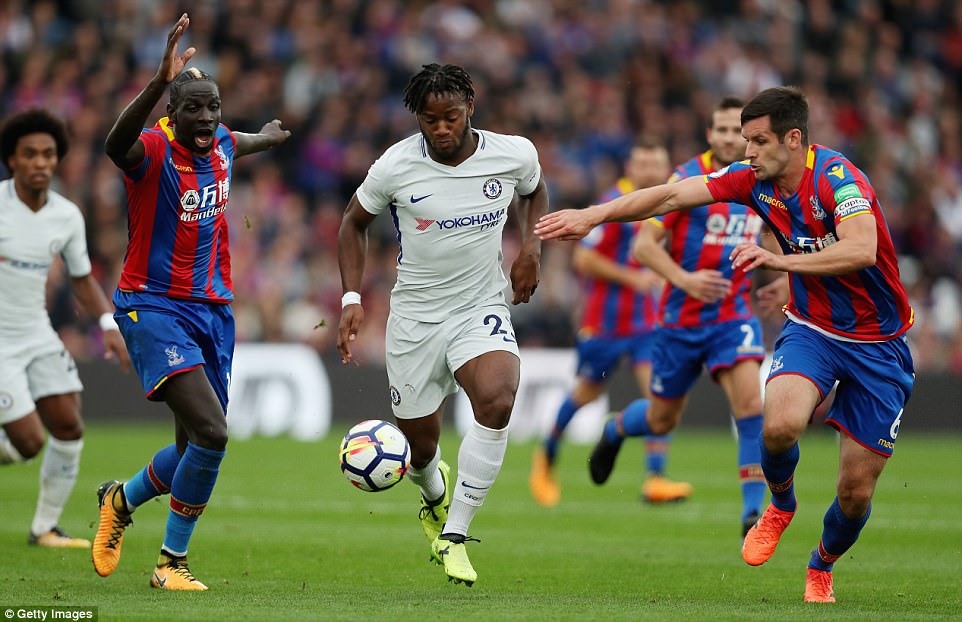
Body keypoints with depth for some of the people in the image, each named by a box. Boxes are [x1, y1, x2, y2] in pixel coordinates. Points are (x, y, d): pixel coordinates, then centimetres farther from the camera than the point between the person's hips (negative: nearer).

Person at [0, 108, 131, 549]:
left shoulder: (67, 216, 0)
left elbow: (82, 279, 12)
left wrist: (109, 325, -1)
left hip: (37, 335, 6)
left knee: (68, 428, 1)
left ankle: (46, 528, 18)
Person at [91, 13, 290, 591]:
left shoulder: (221, 144, 4)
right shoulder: (154, 150, -18)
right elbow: (117, 144, -44)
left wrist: (268, 137, 53)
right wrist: (161, 81, -57)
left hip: (214, 308, 7)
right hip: (155, 306, -7)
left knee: (196, 450, 11)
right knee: (211, 433, -21)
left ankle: (121, 500, 40)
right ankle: (173, 562, -3)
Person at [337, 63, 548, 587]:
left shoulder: (514, 154, -8)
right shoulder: (396, 166, -12)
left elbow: (534, 192, 17)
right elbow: (353, 222, 5)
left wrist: (531, 247, -1)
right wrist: (352, 298, -4)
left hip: (483, 309, 0)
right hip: (415, 315, 0)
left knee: (497, 399, -30)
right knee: (420, 445, 6)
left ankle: (454, 535, -16)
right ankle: (435, 494, 48)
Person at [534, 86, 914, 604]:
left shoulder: (836, 177, -23)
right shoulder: (754, 178, -6)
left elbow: (862, 250, -39)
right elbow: (672, 196, -3)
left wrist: (781, 260, -45)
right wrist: (593, 215, -9)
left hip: (877, 342, -3)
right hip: (810, 327, 3)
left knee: (856, 489, -2)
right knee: (780, 424, -29)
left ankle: (822, 568, 31)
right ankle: (780, 507, 5)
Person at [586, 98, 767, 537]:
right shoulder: (688, 179, -13)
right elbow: (644, 244, -16)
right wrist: (683, 278, -31)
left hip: (733, 312, 2)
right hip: (682, 317, -2)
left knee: (749, 400, -22)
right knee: (662, 420, 12)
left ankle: (753, 511, -19)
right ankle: (614, 431, 48)